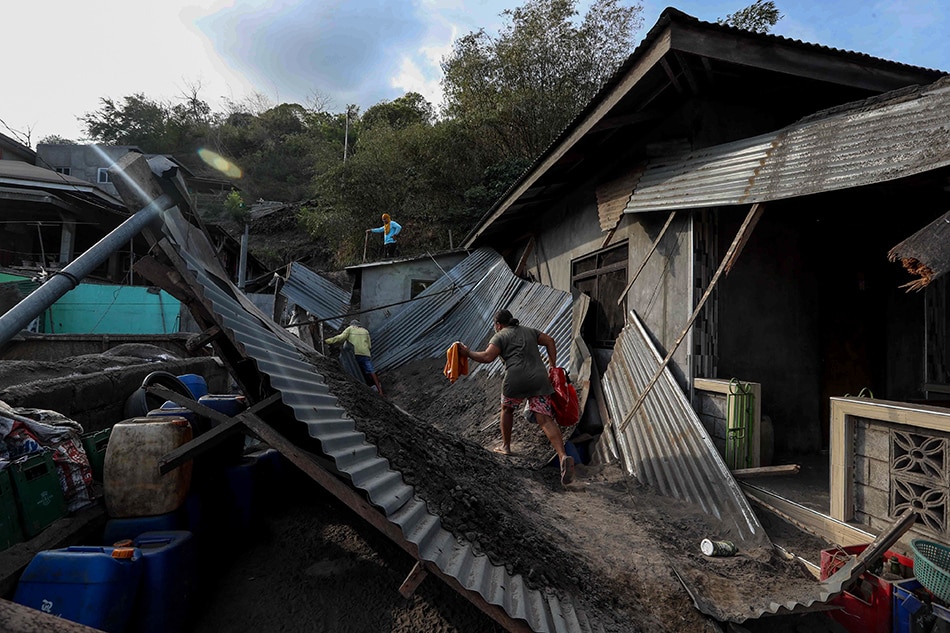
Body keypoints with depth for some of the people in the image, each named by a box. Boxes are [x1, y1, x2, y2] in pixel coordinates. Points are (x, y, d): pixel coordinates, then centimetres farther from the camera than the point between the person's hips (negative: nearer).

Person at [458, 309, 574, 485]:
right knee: (546, 420, -4)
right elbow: (549, 341, 19)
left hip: (516, 380, -4)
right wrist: (553, 367, 18)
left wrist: (469, 353, 9)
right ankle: (563, 456, -23)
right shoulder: (529, 331, 26)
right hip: (539, 379, 4)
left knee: (507, 408, 26)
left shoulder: (500, 336, 9)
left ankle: (505, 446, 37)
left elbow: (487, 357, -6)